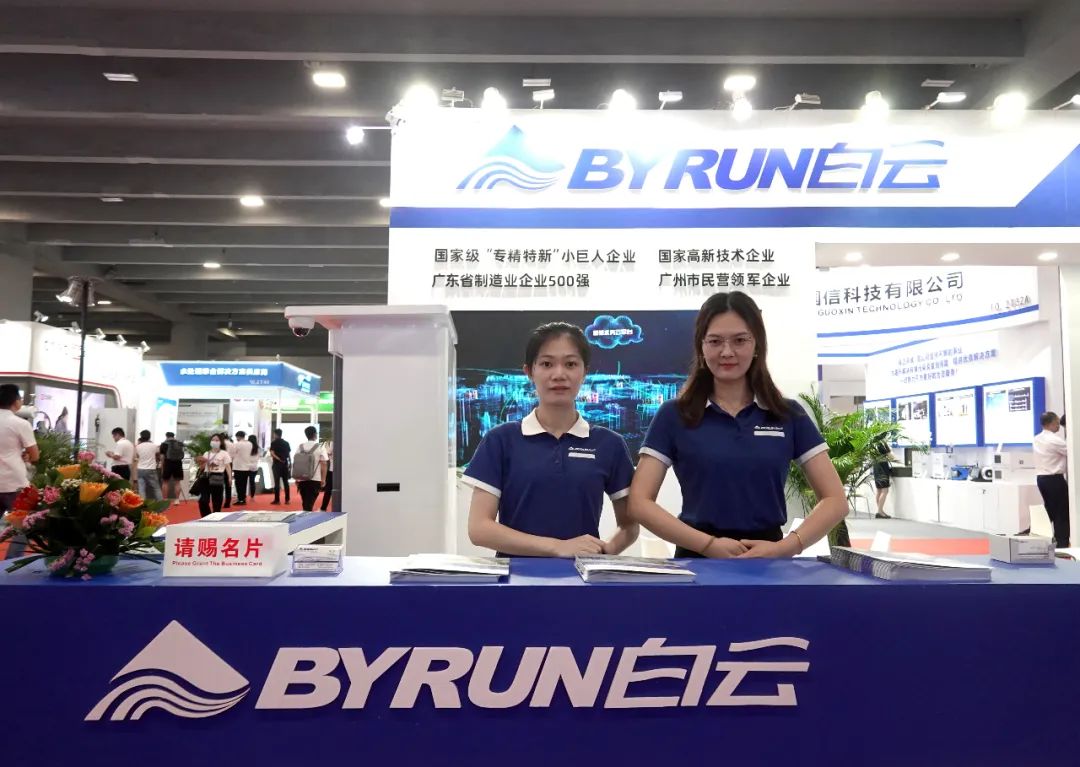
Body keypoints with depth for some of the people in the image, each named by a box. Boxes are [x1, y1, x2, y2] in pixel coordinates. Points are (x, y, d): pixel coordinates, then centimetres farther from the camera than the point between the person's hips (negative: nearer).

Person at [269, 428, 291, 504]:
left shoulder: (274, 443, -5)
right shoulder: (286, 443, 10)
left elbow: (272, 454, -15)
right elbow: (289, 454, 7)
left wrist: (279, 459, -10)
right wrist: (283, 458, 10)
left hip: (277, 464, -4)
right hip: (285, 464, 4)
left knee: (277, 482, -3)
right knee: (286, 482, 7)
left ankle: (277, 499, -4)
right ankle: (287, 499, 7)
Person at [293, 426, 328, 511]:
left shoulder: (300, 447, 5)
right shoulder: (319, 448, -5)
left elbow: (295, 463, 6)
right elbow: (323, 464, -7)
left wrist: (296, 478, 13)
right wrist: (323, 479, 0)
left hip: (302, 480, 4)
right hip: (315, 480, -4)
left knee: (305, 503, 15)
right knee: (310, 503, -2)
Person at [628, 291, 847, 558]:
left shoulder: (789, 415, 6)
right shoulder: (674, 415, 1)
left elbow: (835, 500, 5)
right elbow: (639, 502, -4)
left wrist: (785, 547, -10)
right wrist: (709, 544, -14)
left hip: (769, 560, 2)